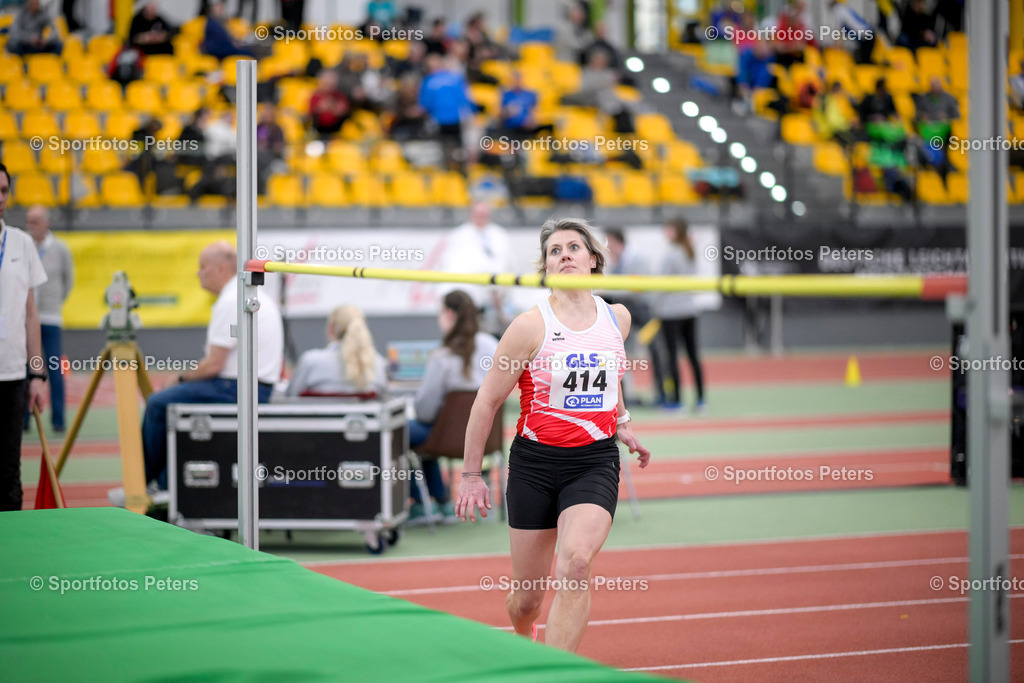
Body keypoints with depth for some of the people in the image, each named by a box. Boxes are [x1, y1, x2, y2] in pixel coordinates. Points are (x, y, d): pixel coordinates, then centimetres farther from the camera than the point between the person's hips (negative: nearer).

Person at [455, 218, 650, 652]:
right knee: (529, 592, 7)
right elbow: (488, 401, -3)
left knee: (575, 564, -24)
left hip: (596, 461, 2)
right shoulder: (531, 326, -10)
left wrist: (621, 422, 30)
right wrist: (471, 474, -1)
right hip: (536, 461, -1)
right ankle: (521, 642, 43)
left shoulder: (618, 318, 3)